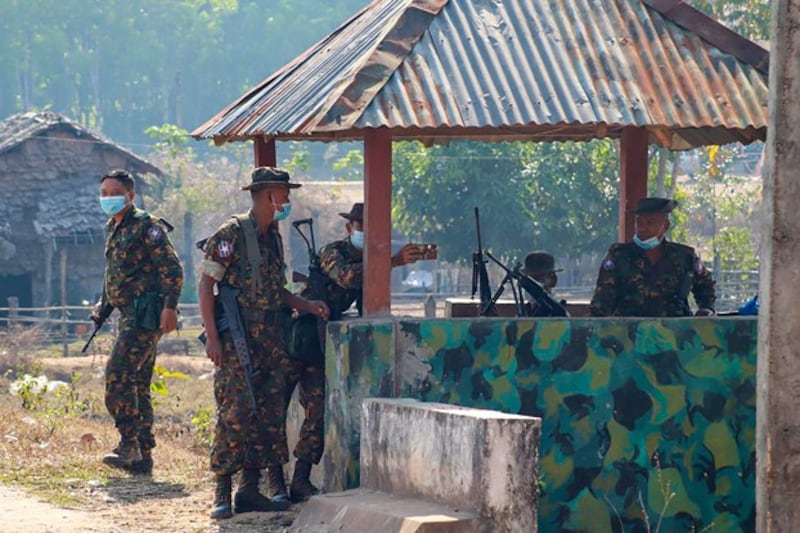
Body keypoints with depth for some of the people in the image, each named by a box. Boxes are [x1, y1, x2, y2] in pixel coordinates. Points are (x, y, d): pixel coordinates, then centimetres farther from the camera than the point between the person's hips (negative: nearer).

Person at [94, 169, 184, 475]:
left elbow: (173, 268, -15)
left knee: (118, 373, -18)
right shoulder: (114, 229, 18)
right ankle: (142, 456, 12)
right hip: (130, 316, 10)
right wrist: (104, 304, 18)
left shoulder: (146, 227, -9)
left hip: (145, 315, -10)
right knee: (137, 385, 9)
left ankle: (129, 444, -16)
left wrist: (170, 306, -23)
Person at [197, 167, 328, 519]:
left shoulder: (273, 238, 16)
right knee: (235, 413, -11)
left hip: (271, 339, 8)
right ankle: (222, 494, -8)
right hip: (238, 339, -8)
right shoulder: (232, 234, -8)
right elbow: (206, 284, -11)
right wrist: (212, 337, -17)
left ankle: (250, 490, 11)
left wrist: (309, 306, 13)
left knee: (269, 414, 5)